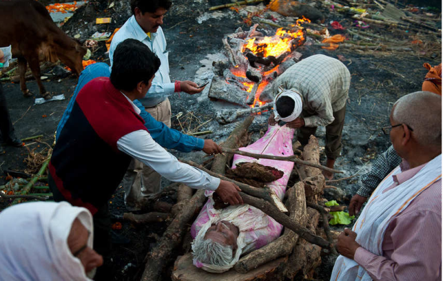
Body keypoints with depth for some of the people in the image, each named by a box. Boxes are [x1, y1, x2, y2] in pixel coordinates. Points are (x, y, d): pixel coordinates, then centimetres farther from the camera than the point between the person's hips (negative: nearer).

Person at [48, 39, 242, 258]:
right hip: (78, 196, -8)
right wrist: (217, 185, -19)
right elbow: (171, 168, -30)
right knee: (98, 248, 20)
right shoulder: (127, 130, -38)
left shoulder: (94, 86, -16)